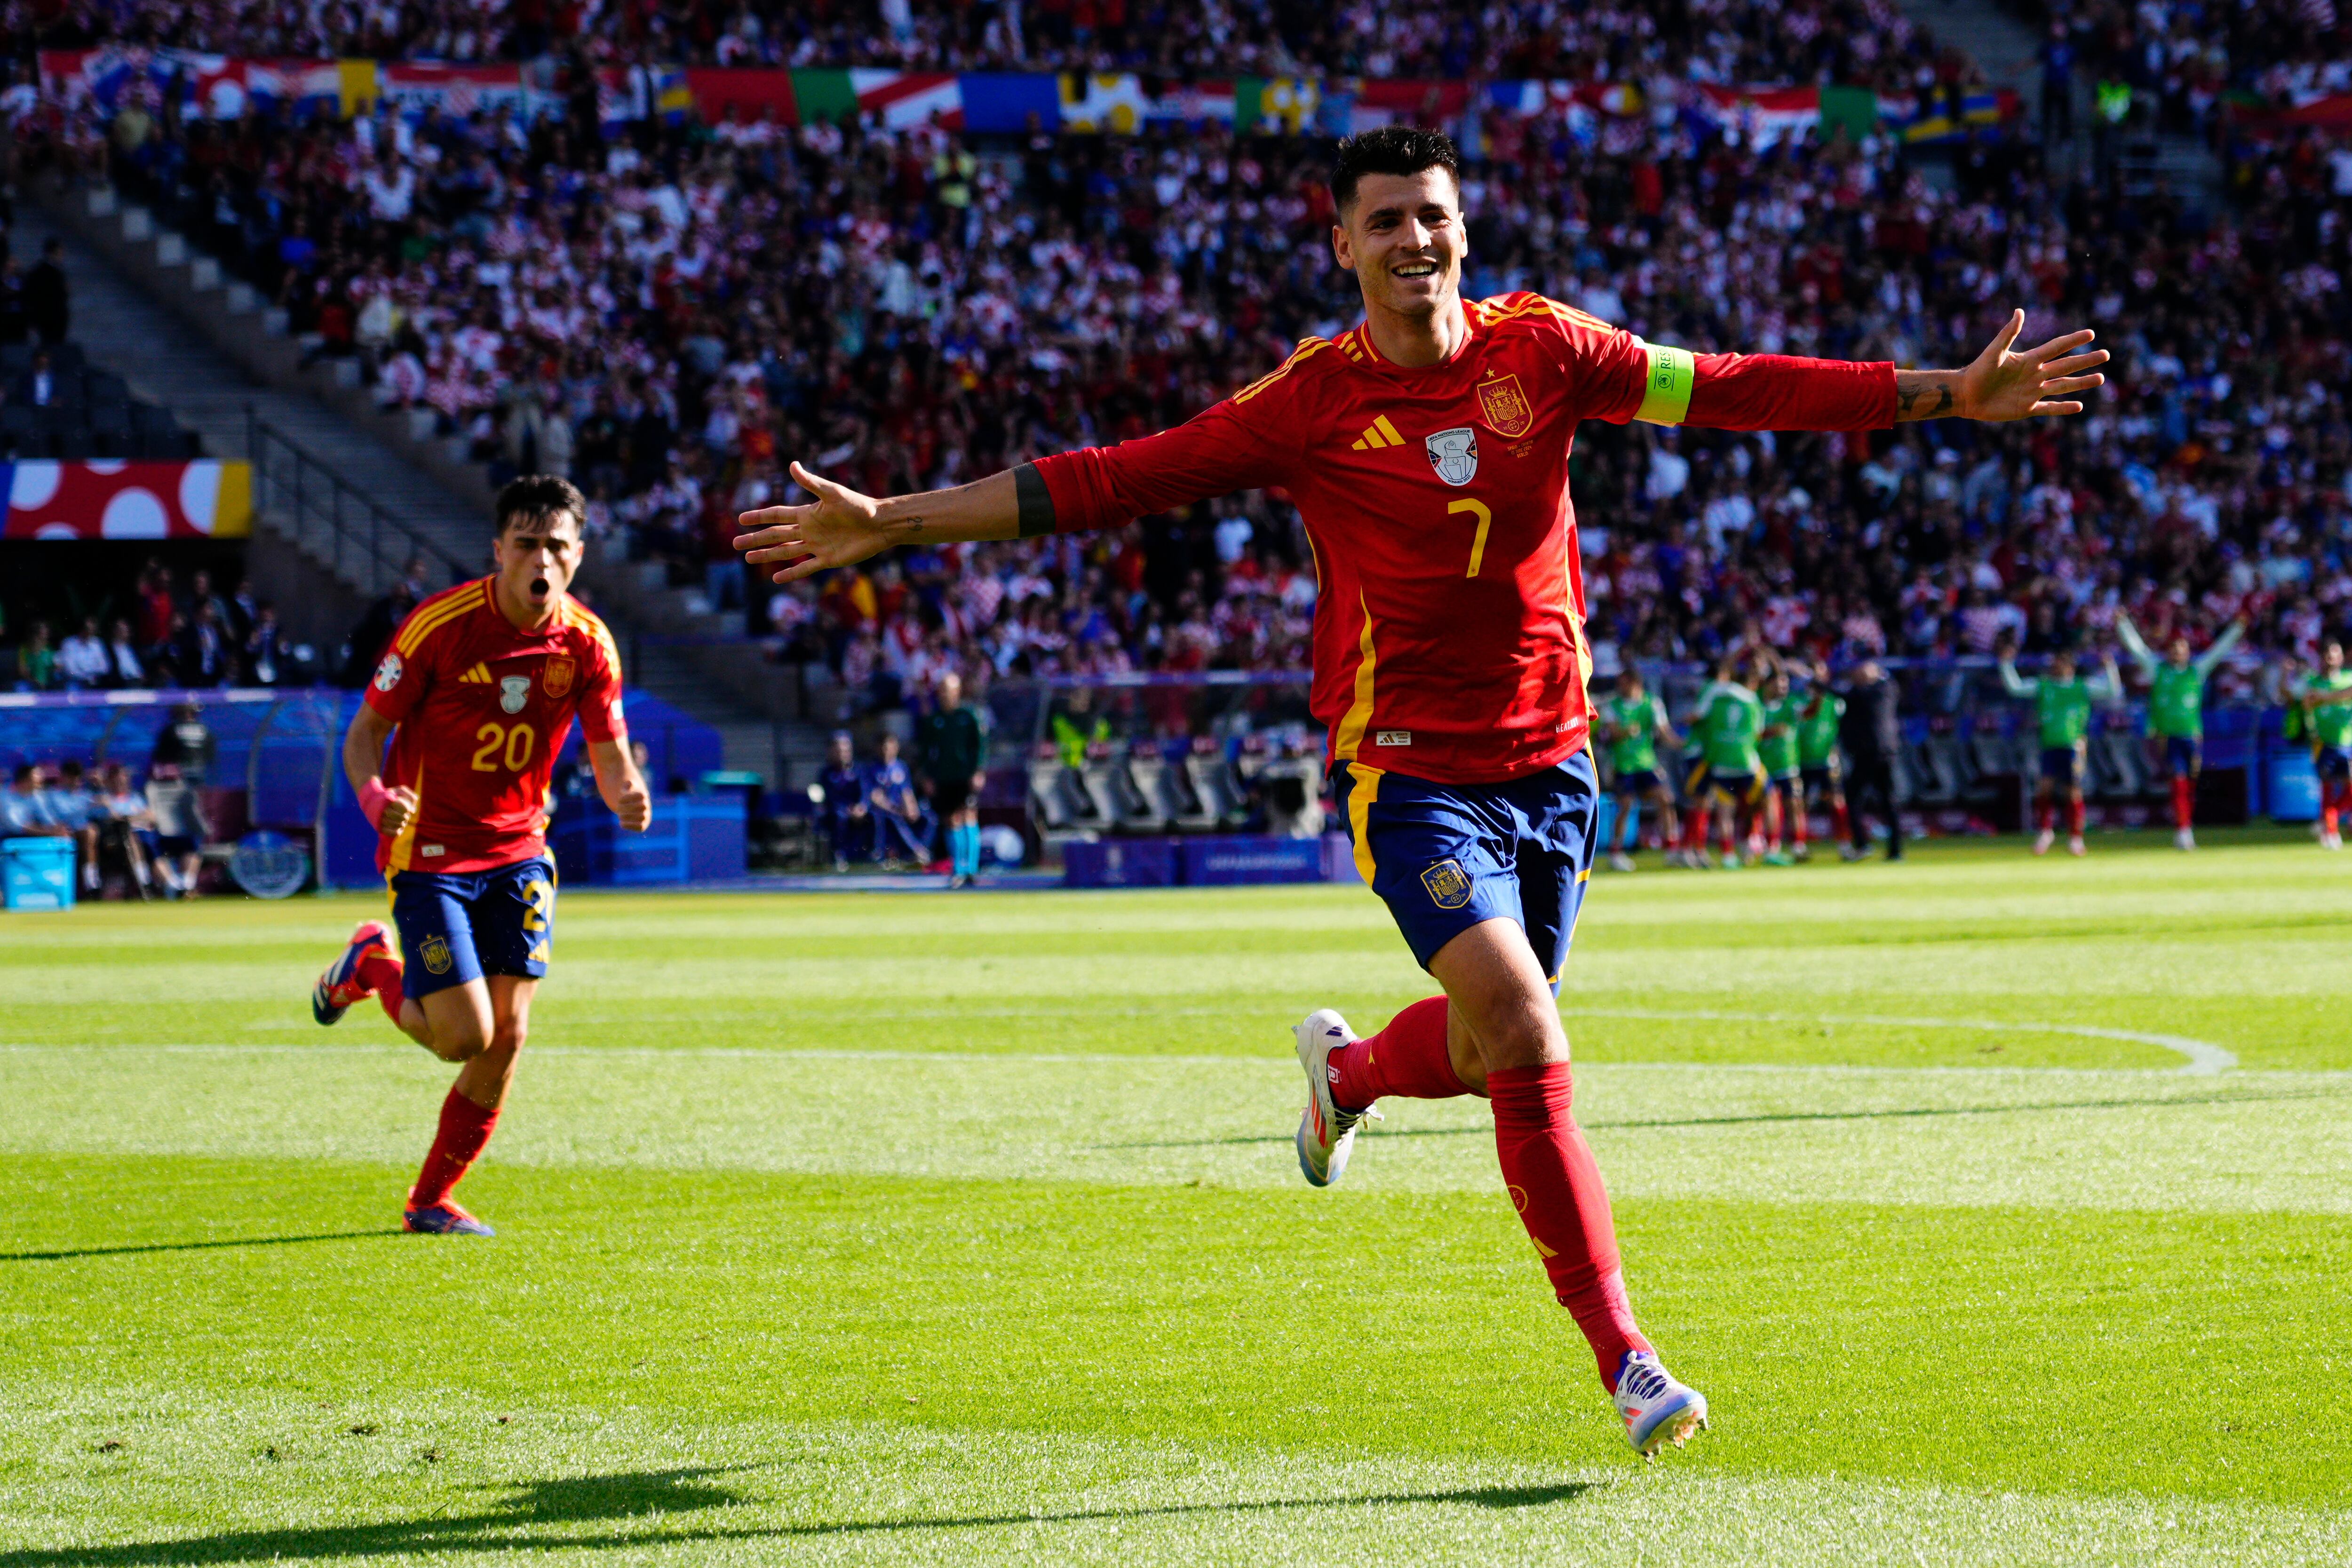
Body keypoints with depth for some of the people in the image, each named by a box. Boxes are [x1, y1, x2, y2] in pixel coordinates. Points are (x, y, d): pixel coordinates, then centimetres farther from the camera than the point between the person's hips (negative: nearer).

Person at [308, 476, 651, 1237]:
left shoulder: (588, 643, -5)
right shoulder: (439, 625, -16)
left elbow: (610, 754, 1)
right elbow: (365, 730, -9)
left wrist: (628, 796, -23)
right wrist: (375, 795, -30)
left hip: (518, 852, 4)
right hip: (430, 852, -4)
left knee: (508, 1036, -4)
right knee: (465, 1038, -11)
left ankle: (431, 1201, 14)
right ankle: (371, 966, 21)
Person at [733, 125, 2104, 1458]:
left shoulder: (1541, 349, 0)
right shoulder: (1313, 402, -7)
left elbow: (1733, 390, 1)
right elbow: (1115, 483, -6)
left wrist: (1952, 395, -3)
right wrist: (889, 524, -11)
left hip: (1551, 759, 4)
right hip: (1408, 768, -4)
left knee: (1494, 1045, 13)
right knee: (1528, 1045, -18)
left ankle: (1348, 1069, 50)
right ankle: (1626, 1360, -12)